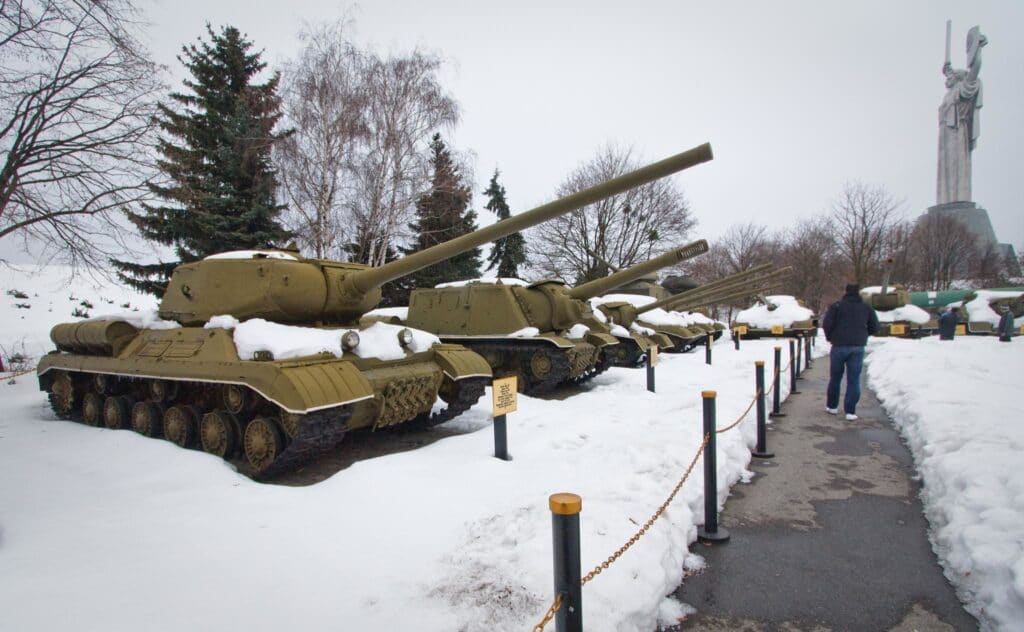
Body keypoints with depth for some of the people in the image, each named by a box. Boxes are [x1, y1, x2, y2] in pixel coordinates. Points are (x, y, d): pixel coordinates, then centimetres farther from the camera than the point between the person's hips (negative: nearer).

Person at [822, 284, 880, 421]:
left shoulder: (836, 306, -3)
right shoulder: (867, 308, 6)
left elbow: (826, 324, -10)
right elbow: (874, 328, 8)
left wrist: (829, 337, 8)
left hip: (839, 346, -1)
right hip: (858, 347, 2)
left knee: (835, 377, 12)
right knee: (854, 380, 4)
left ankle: (832, 406, 23)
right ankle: (850, 411, 0)